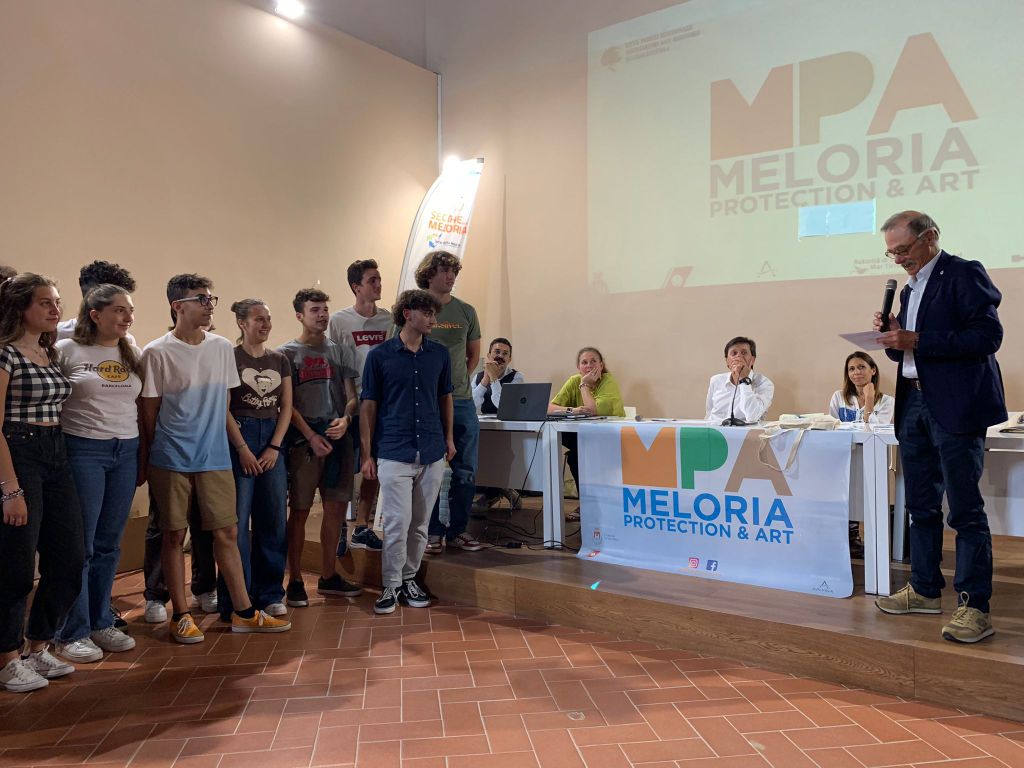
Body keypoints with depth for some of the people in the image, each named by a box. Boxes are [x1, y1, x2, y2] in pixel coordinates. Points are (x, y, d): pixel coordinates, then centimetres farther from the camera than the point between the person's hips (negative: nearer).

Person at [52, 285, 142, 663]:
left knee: (109, 545, 10)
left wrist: (144, 453, 10)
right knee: (80, 547, 1)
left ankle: (101, 624, 23)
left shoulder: (133, 354, 10)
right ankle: (72, 633, 13)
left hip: (126, 452, 4)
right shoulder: (67, 350, -4)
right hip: (83, 451, -4)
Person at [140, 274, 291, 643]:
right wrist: (146, 461, 2)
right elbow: (149, 411, -1)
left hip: (215, 457, 3)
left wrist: (216, 438, 14)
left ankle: (243, 612, 15)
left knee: (227, 532, 6)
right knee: (174, 534, 6)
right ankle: (181, 615, 18)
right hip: (171, 459, -3)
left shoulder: (222, 347, 6)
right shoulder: (157, 353, -6)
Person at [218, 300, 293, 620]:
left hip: (272, 439, 5)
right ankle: (235, 600, 8)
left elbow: (286, 406, 8)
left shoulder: (280, 360, 11)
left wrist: (274, 447, -3)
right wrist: (243, 449, -12)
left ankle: (270, 594, 18)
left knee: (274, 520, 7)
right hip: (238, 438, -5)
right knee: (237, 521, -1)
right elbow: (223, 409, -7)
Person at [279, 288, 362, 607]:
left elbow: (352, 396, 11)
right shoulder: (286, 353, 2)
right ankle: (295, 581, 9)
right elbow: (286, 403, -4)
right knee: (299, 510, 0)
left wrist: (345, 419, -10)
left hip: (338, 437, 4)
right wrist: (311, 436, -13)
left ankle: (328, 576, 20)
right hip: (303, 439, -4)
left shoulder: (337, 351, 14)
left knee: (336, 508, 7)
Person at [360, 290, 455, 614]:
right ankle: (391, 585, 10)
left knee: (420, 523, 11)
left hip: (432, 453, 4)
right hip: (394, 453, -3)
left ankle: (409, 578, 25)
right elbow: (369, 405, 0)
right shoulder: (380, 356, -2)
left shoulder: (439, 354, 7)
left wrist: (449, 437, 16)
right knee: (397, 523, -5)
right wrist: (367, 453, -2)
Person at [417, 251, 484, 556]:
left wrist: (459, 380, 10)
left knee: (465, 472, 7)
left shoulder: (466, 311, 9)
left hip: (462, 401, 4)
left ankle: (457, 531, 19)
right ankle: (433, 533, 14)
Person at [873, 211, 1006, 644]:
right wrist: (893, 338, 0)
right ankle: (925, 590, 25)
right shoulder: (910, 289, 18)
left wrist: (916, 341, -20)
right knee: (921, 506, 14)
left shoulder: (964, 274, -6)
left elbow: (989, 335, -17)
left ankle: (974, 606, 1)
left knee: (965, 509, -6)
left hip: (955, 408, -8)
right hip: (914, 404, 9)